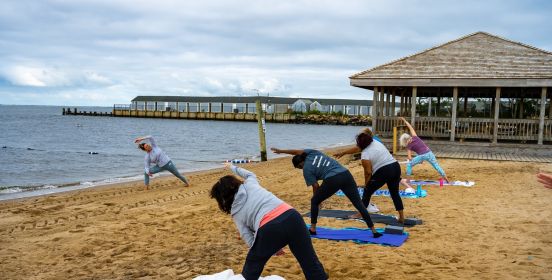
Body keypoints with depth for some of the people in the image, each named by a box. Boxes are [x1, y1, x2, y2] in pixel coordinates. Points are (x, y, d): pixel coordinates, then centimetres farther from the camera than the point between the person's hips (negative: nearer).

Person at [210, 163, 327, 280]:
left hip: (268, 229, -3)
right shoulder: (250, 183, 23)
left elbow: (247, 236, 12)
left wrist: (272, 248, 22)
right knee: (310, 262, 11)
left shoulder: (236, 212, 19)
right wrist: (233, 167, 64)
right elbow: (250, 174, 49)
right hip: (291, 216, 3)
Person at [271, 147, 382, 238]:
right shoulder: (312, 152, 19)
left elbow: (316, 186, 6)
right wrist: (281, 151, 43)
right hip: (346, 174, 6)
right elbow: (298, 152, 35)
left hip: (332, 180, -6)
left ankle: (312, 229, 22)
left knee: (314, 201, 17)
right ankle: (374, 231, 4)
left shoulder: (306, 170, 6)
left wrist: (315, 199, 22)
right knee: (359, 204, 6)